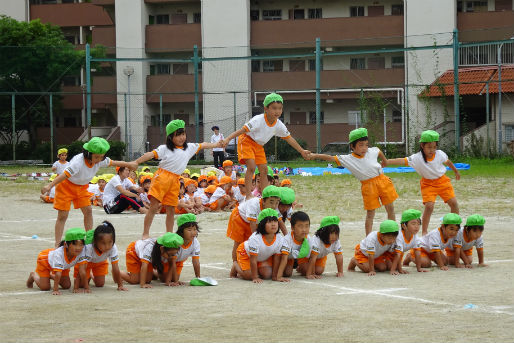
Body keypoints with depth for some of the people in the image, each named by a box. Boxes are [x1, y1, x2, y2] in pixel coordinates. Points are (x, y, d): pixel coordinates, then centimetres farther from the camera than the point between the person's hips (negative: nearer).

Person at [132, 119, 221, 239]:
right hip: (162, 176, -5)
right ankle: (145, 234, -7)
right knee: (154, 207, -9)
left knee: (171, 210, 8)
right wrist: (135, 163, -24)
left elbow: (203, 145, 25)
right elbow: (151, 155, -14)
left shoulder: (189, 148, 12)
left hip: (175, 181, 5)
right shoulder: (164, 149, -4)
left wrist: (217, 145, 31)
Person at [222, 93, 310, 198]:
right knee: (251, 167, -22)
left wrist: (302, 151, 9)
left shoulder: (279, 125, -10)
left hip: (259, 146, 7)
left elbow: (289, 138, 4)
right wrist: (228, 139, -42)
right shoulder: (258, 120, -30)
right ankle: (248, 195, -20)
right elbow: (243, 130, -32)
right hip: (247, 142, -7)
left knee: (264, 170, 3)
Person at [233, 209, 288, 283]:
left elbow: (277, 259, -16)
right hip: (246, 253, -4)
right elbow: (253, 260, -33)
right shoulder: (255, 238, -41)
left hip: (264, 256, 4)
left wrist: (275, 276, -13)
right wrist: (255, 278, -31)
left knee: (267, 274, -12)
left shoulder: (280, 239, -29)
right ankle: (236, 265, 16)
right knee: (248, 275, -16)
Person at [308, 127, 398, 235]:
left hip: (382, 181, 4)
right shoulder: (348, 159, -12)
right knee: (370, 214, 0)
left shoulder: (372, 152, -2)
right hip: (368, 186, -4)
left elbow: (379, 151, 22)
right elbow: (331, 158, -18)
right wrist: (315, 156, -28)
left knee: (390, 208, 12)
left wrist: (384, 160, 41)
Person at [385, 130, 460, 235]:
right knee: (429, 205, -17)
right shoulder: (417, 158, -23)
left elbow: (448, 162, 6)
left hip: (442, 181, 3)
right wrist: (387, 162, -47)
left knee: (453, 203, -1)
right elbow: (403, 161, -35)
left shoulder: (440, 154, -15)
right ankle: (424, 232, -5)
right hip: (428, 183, -3)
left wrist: (456, 172, 23)